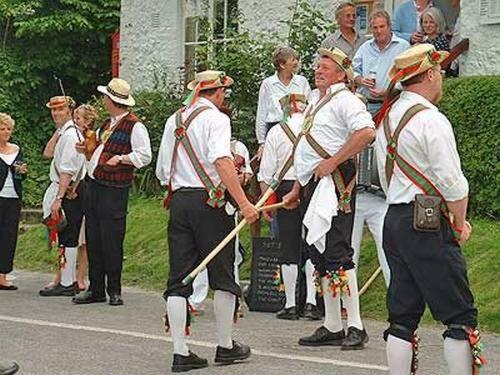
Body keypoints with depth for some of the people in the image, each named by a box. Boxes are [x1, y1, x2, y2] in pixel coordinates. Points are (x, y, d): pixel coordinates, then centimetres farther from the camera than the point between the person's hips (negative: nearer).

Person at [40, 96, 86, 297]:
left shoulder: (70, 135, -16)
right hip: (69, 191, 10)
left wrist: (58, 198, -23)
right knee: (67, 237, 14)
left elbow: (67, 171, -21)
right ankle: (68, 279, 20)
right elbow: (48, 152, 11)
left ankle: (67, 284, -4)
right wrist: (57, 131, 3)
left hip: (69, 192, -10)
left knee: (67, 237, -7)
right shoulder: (64, 133, 16)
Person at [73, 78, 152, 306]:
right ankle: (96, 289, 16)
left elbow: (144, 156, -13)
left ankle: (114, 291, 4)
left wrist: (120, 158, -22)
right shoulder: (107, 124, 18)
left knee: (111, 242, -5)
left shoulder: (134, 126, -8)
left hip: (114, 191, -9)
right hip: (93, 186, 9)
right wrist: (87, 150, 13)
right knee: (93, 240, 9)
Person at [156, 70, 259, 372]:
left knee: (178, 279, 4)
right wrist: (243, 203, -25)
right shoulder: (216, 118, -5)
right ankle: (226, 347, 15)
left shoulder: (173, 120, 16)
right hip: (208, 200, -6)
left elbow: (162, 172, 18)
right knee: (223, 277, 7)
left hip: (177, 200, 6)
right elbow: (222, 161, -21)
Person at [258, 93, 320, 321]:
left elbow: (266, 174, 1)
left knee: (289, 247, 6)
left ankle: (290, 305, 8)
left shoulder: (277, 131, 0)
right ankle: (311, 302, 1)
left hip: (286, 188, 0)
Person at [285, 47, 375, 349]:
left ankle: (355, 327, -12)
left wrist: (331, 162, -21)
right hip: (313, 187, 10)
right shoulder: (317, 104, 24)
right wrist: (296, 191, 26)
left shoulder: (344, 99, -7)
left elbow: (366, 132, -26)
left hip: (334, 183, -10)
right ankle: (332, 327, 14)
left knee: (337, 254, -14)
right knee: (319, 256, 10)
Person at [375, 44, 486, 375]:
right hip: (428, 226, -9)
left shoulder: (388, 119, 15)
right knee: (460, 315, -4)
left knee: (403, 315, 9)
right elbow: (452, 182, -16)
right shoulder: (431, 120, -12)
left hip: (395, 220, 9)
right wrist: (460, 224, 0)